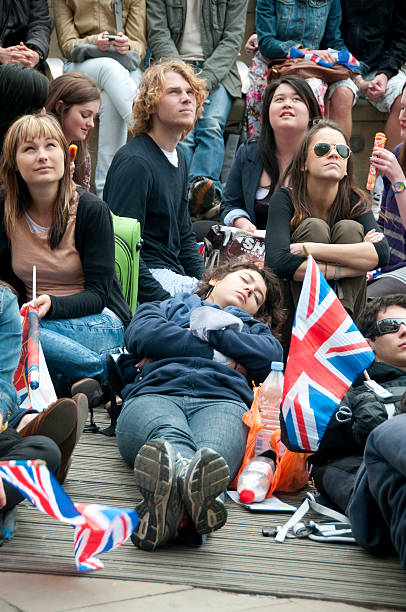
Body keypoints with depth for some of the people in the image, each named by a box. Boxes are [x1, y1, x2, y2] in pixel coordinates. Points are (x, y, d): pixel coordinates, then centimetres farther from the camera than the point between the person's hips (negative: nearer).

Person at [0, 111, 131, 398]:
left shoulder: (92, 210, -8)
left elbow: (97, 294, -11)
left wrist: (52, 305, -30)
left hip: (99, 322, -5)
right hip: (34, 319, 5)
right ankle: (104, 369, -19)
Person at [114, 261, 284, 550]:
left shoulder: (252, 328, 44)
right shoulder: (168, 307, 40)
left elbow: (272, 355, 16)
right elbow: (140, 334, 12)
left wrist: (210, 327, 15)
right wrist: (219, 355, 11)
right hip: (154, 393, 0)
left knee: (212, 453, -40)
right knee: (169, 436, -41)